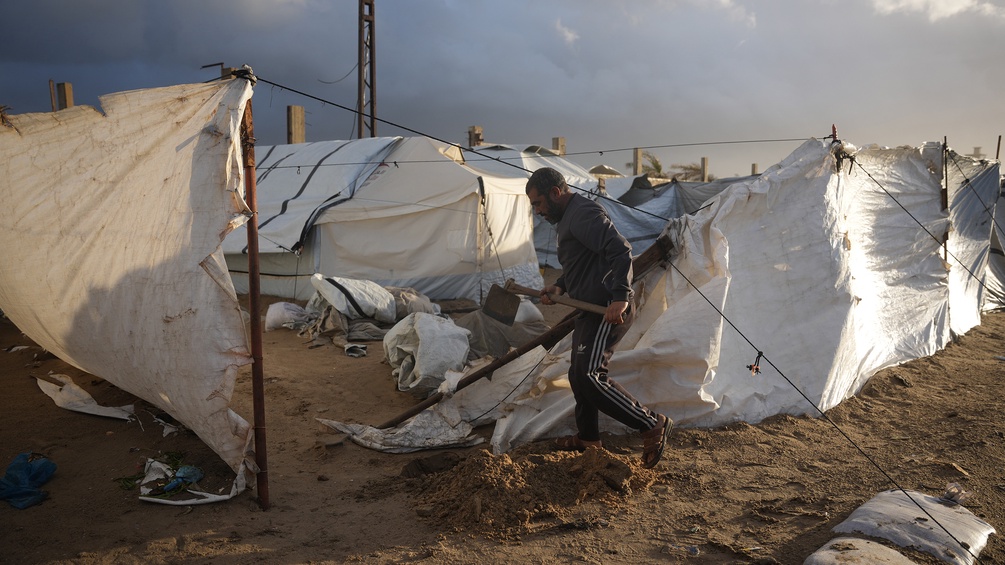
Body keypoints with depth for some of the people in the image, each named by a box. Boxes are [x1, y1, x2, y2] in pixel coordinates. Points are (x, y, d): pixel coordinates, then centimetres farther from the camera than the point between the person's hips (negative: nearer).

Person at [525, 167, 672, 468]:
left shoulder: (583, 213, -14)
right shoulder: (568, 218, 21)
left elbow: (620, 249, -26)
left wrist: (620, 297, -33)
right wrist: (559, 286, 12)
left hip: (609, 310, -11)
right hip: (592, 309, 11)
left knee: (590, 376, -19)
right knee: (578, 375, 18)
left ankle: (653, 425, -10)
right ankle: (588, 438, 33)